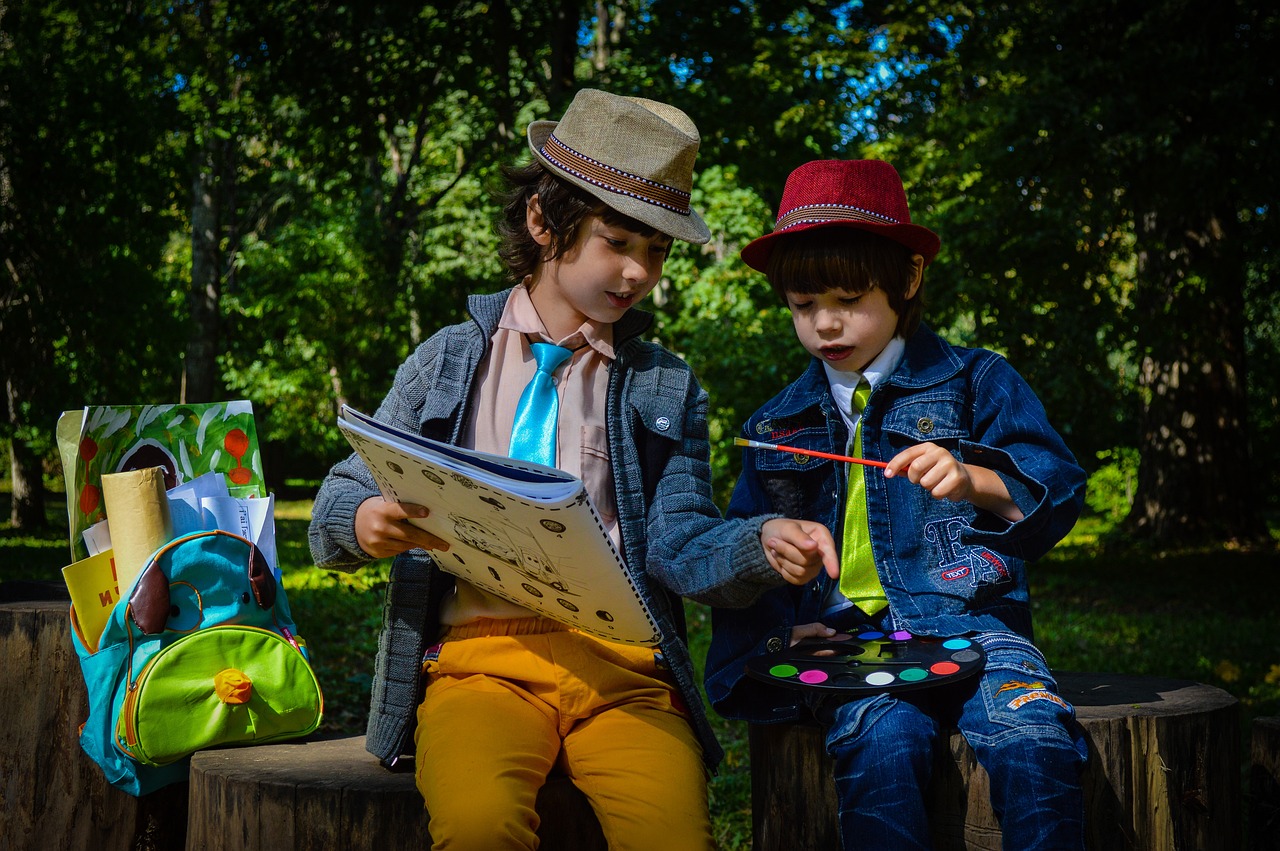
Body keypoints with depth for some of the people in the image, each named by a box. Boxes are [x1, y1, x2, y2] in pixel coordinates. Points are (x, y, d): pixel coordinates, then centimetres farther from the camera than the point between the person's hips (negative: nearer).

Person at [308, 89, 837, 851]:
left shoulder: (668, 387, 19)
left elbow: (679, 544, 7)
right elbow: (335, 510, 15)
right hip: (478, 655, -1)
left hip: (620, 660, 1)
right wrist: (362, 524, -9)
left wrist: (763, 545, -14)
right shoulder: (452, 360, 15)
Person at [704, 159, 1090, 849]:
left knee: (1033, 740, -31)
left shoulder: (975, 381, 10)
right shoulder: (774, 427, 20)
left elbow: (1057, 498, 3)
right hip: (847, 638, 1)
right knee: (882, 744, -32)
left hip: (967, 622, -1)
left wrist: (973, 480, -17)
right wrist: (781, 629, 6)